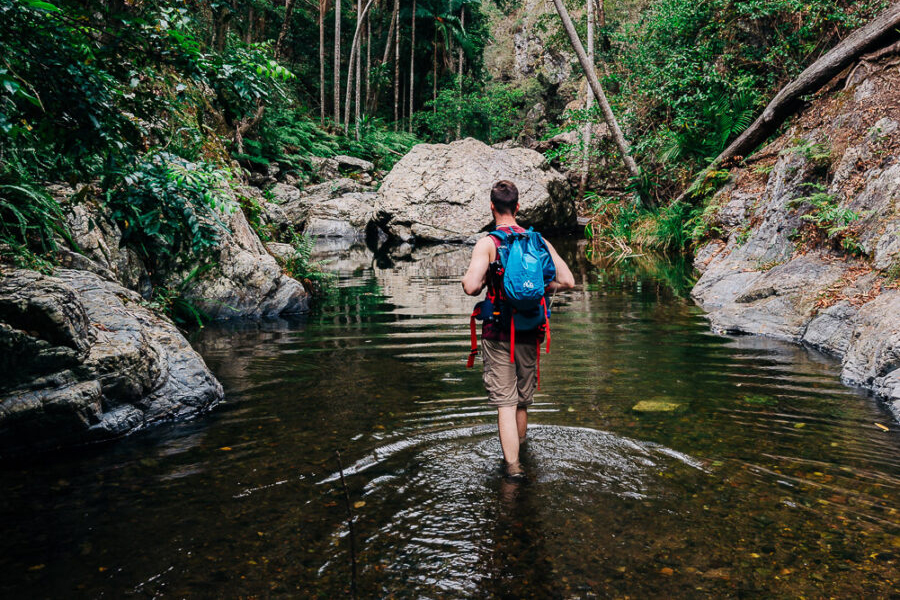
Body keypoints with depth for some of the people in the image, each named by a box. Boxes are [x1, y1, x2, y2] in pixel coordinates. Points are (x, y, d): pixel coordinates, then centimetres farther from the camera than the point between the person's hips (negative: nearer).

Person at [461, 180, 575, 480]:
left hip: (498, 334, -4)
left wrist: (467, 281, -1)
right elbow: (567, 281, -4)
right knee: (523, 401, 19)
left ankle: (512, 463, -5)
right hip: (530, 333, 4)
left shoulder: (487, 243, -11)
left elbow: (472, 286, -24)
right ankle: (517, 452, 37)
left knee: (504, 402, 0)